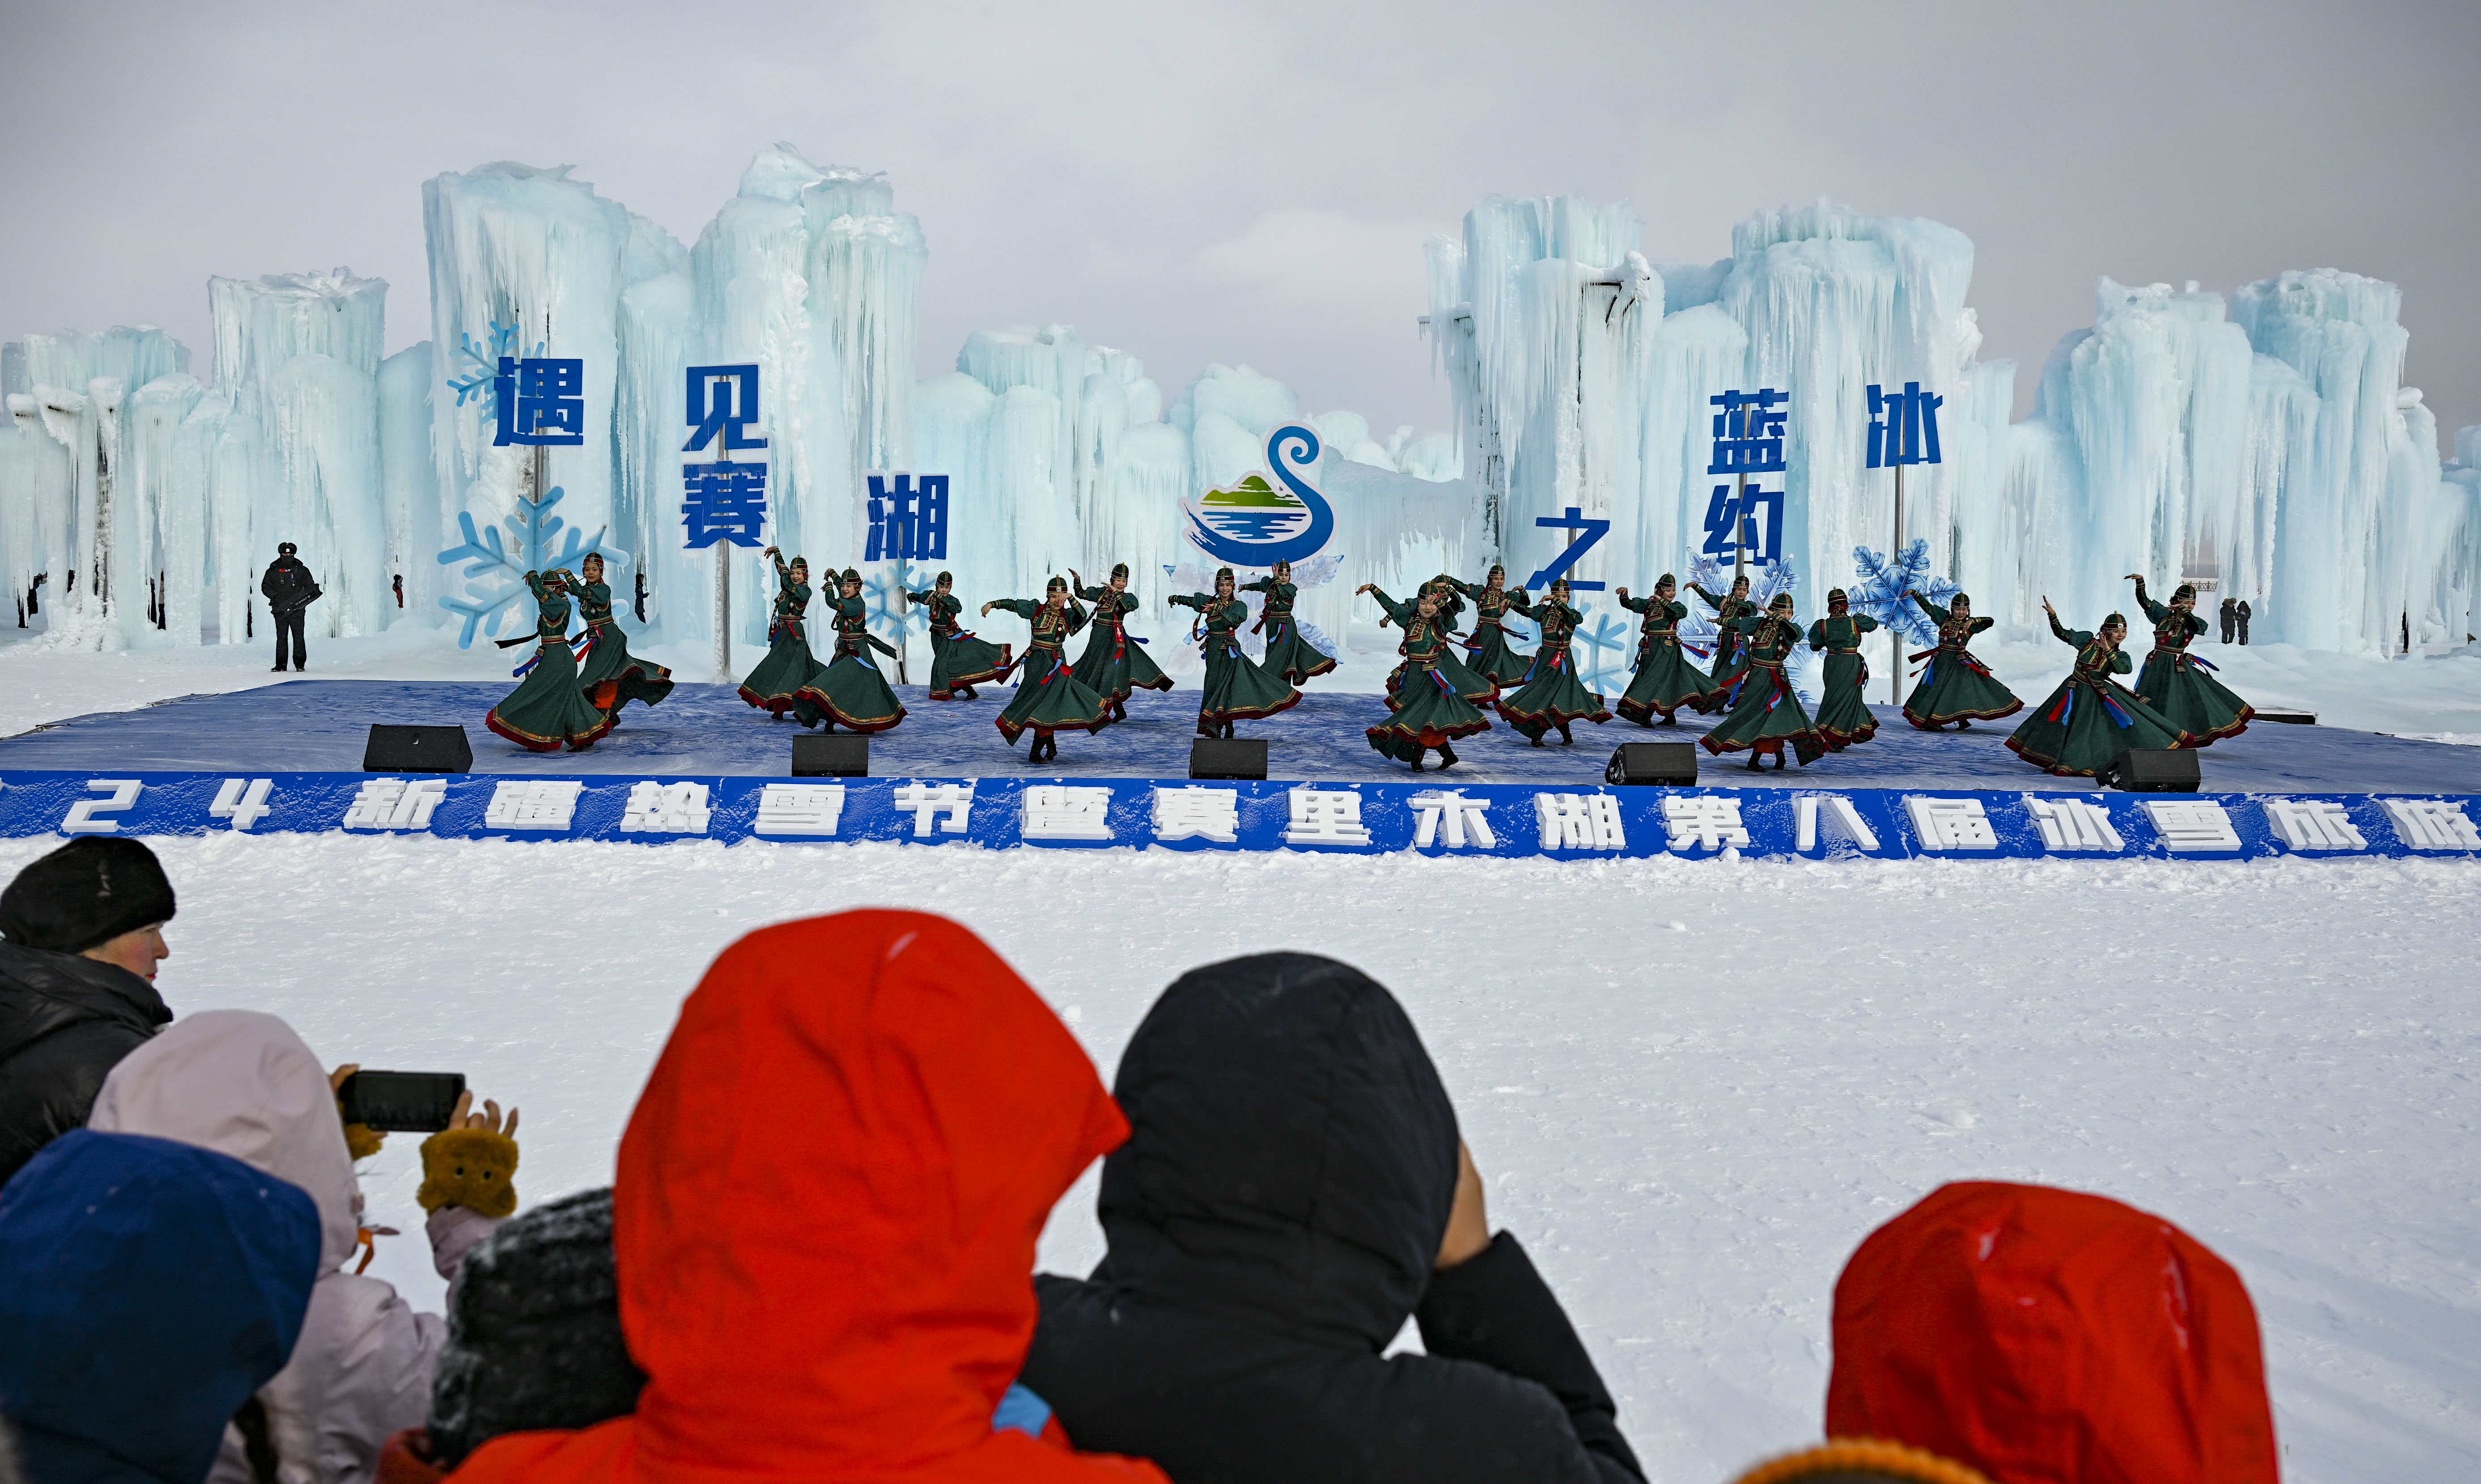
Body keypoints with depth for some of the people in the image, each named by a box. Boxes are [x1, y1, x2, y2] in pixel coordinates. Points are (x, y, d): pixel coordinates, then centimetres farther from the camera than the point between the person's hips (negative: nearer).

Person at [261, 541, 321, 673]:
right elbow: (265, 587, 11)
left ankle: (300, 664, 2)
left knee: (298, 637, -4)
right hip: (280, 610, 1)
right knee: (281, 638, 2)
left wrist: (302, 596, -8)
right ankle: (281, 665, 6)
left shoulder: (302, 571, 8)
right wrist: (276, 596, -7)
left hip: (297, 609, -1)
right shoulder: (273, 571, 9)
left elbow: (310, 586, 11)